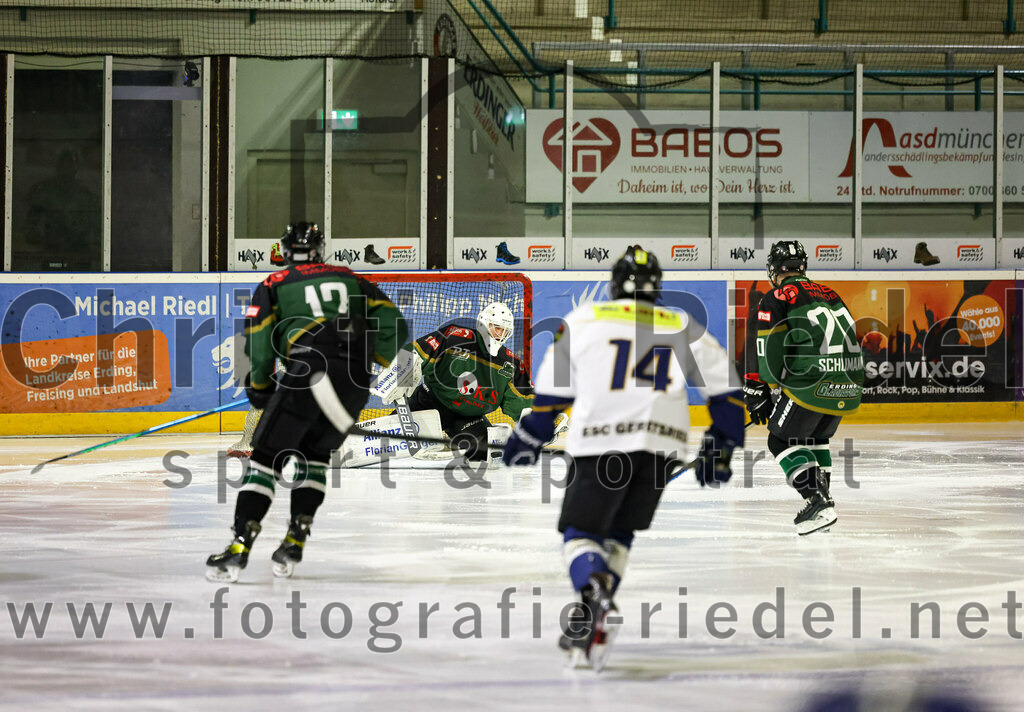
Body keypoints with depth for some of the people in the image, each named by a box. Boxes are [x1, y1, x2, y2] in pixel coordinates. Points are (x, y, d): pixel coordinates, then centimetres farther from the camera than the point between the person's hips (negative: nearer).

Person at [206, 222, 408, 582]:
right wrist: (372, 361, 30)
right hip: (354, 383, 4)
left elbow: (257, 341, 4)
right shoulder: (350, 279, 25)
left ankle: (240, 544, -12)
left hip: (306, 371, -4)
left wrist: (259, 386, 18)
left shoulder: (274, 286, 16)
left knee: (266, 455, 1)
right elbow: (393, 324, 16)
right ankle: (295, 541, 12)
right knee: (313, 455, 23)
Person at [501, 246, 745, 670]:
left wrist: (529, 438, 27)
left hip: (599, 442, -3)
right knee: (618, 532, 18)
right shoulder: (685, 329, 14)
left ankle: (593, 592, -27)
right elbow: (725, 390, 10)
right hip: (660, 445, 3)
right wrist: (721, 446, 19)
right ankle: (595, 621, 7)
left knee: (581, 530, 4)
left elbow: (553, 392, 13)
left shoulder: (584, 321, 9)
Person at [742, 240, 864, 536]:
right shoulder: (830, 295, 22)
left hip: (813, 385, -7)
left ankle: (818, 502, -7)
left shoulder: (776, 299, -1)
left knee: (782, 441, 6)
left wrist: (757, 392, 4)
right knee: (815, 438, 27)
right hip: (849, 386, 7)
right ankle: (822, 501, 22)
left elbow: (768, 353, -7)